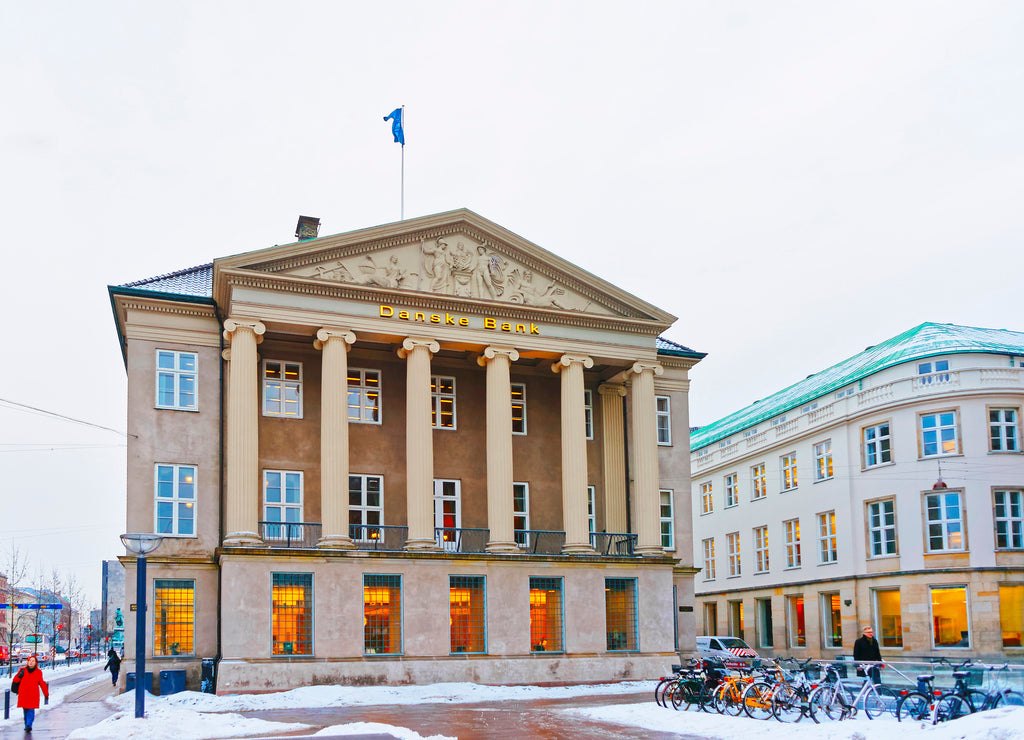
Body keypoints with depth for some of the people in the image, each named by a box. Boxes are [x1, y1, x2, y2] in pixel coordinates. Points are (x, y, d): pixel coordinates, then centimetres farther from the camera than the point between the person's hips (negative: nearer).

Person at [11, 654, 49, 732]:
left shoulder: (38, 672, 3)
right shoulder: (23, 670, 4)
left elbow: (42, 684, 10)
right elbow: (15, 681, 9)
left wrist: (46, 695, 12)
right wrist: (19, 676, -13)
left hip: (33, 695, -2)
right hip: (23, 694, 2)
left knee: (31, 710, -13)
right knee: (25, 710, 7)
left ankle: (29, 725, -19)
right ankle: (27, 725, 22)